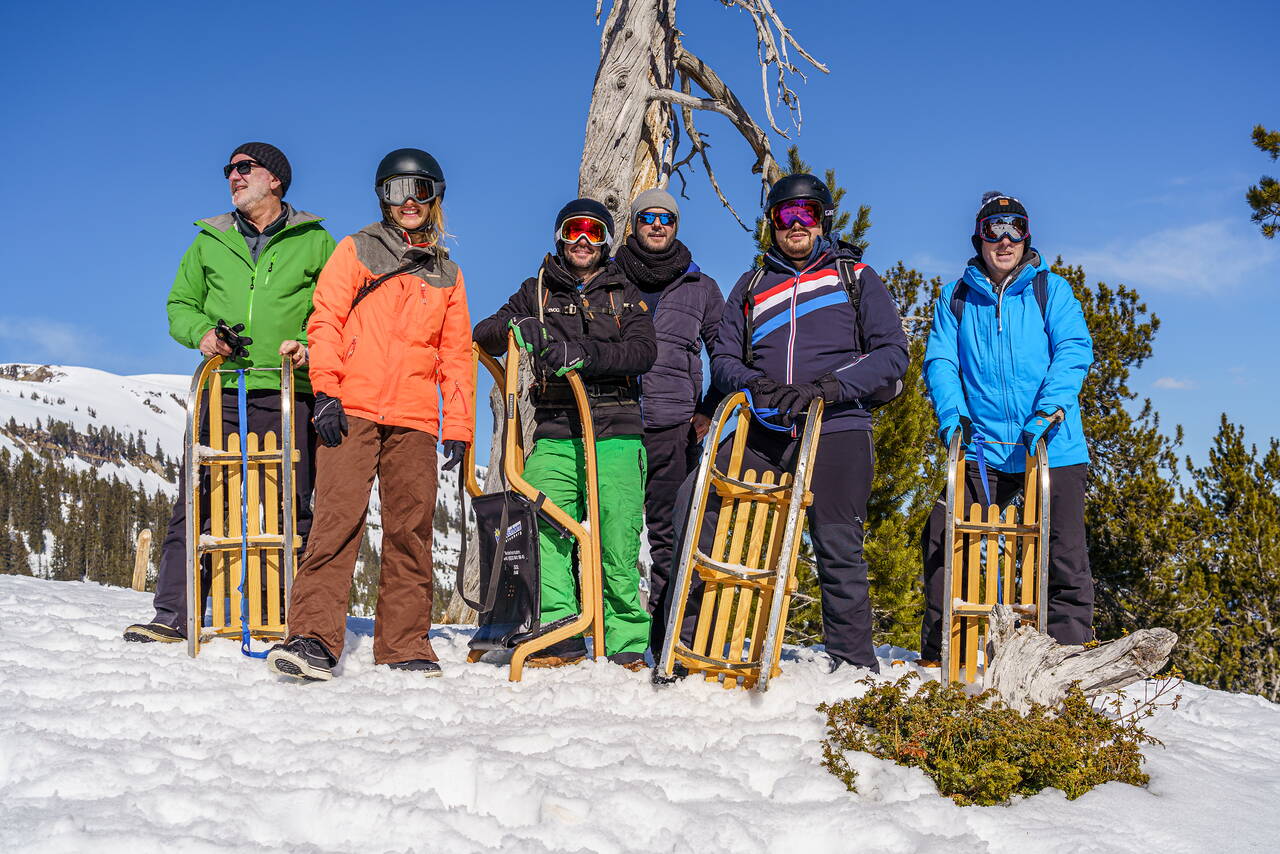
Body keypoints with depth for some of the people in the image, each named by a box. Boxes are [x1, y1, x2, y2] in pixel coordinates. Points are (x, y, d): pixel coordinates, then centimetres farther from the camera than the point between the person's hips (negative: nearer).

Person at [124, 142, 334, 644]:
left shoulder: (314, 242, 10)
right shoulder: (210, 242, 19)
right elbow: (180, 304, 20)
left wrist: (309, 343, -13)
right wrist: (201, 333, -1)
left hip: (288, 394, -2)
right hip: (223, 393, 2)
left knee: (292, 508, 0)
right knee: (195, 500, -3)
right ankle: (174, 614, 2)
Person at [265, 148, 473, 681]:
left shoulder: (447, 276, 21)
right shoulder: (356, 251, 13)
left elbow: (457, 356, 19)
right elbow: (325, 321, 4)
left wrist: (458, 427, 10)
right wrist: (325, 391, -9)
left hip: (414, 419, 3)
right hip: (352, 410, -3)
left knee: (411, 531, 0)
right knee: (338, 519, -14)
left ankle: (404, 647, 7)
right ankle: (313, 637, -14)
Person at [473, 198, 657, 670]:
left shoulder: (625, 293, 16)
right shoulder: (538, 291, 18)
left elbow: (643, 350, -2)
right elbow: (481, 337, 9)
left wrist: (584, 354, -18)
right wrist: (517, 326, -13)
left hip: (617, 437, -1)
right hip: (555, 436, 1)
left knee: (619, 546, -6)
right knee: (543, 529, -15)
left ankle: (628, 644, 3)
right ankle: (559, 636, -9)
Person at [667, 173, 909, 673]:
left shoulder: (856, 277, 13)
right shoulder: (751, 286, 20)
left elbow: (892, 354, 4)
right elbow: (724, 359, 14)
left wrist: (833, 385, -14)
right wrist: (754, 384, -9)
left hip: (836, 430, -2)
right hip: (765, 432, 3)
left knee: (838, 548, -6)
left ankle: (853, 662, 8)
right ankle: (687, 637, 0)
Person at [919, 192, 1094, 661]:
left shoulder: (1051, 289, 8)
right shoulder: (956, 297, 12)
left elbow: (1074, 349, -4)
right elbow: (940, 360, 4)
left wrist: (1052, 406, -21)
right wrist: (952, 412, -15)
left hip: (1053, 449, -1)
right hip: (985, 451, 1)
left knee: (1064, 553, -1)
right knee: (942, 536, -7)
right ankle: (938, 653, 5)